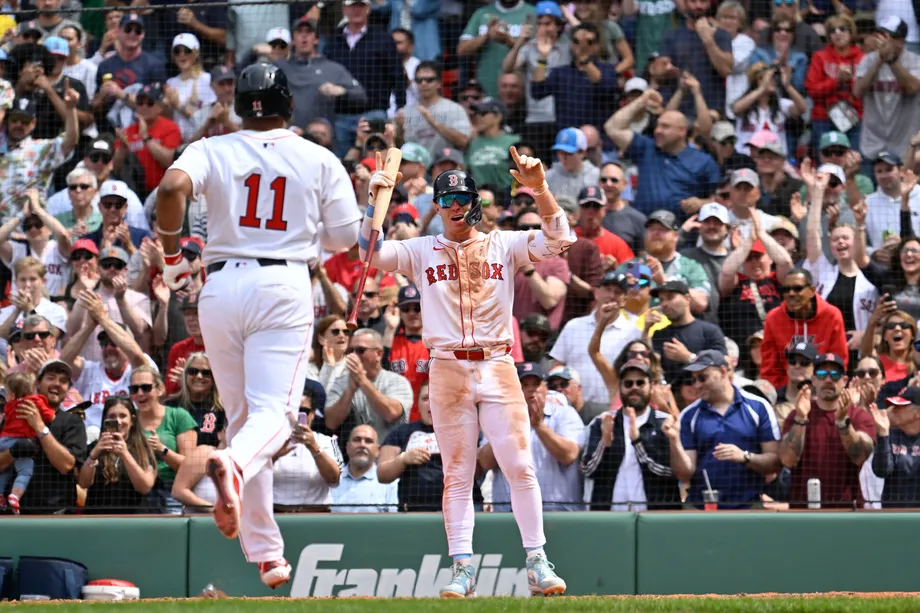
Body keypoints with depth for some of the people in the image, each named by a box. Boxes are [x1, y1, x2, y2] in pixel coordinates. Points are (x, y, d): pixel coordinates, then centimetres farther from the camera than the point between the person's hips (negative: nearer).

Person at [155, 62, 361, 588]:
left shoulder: (212, 151, 4)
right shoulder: (320, 160, 5)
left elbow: (173, 188, -16)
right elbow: (346, 238, 4)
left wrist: (171, 254, -3)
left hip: (222, 285, 2)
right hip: (285, 287, -2)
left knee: (241, 414, 11)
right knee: (273, 412, -7)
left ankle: (266, 554, 10)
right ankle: (234, 464, -45)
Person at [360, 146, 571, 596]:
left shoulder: (503, 246, 8)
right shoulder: (421, 251, 9)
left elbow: (556, 239, -5)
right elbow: (371, 252, -4)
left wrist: (540, 189, -19)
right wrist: (375, 200, -16)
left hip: (497, 368, 0)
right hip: (448, 370, 0)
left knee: (520, 466, -5)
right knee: (457, 474, 1)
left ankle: (537, 562, -1)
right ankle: (462, 567, 3)